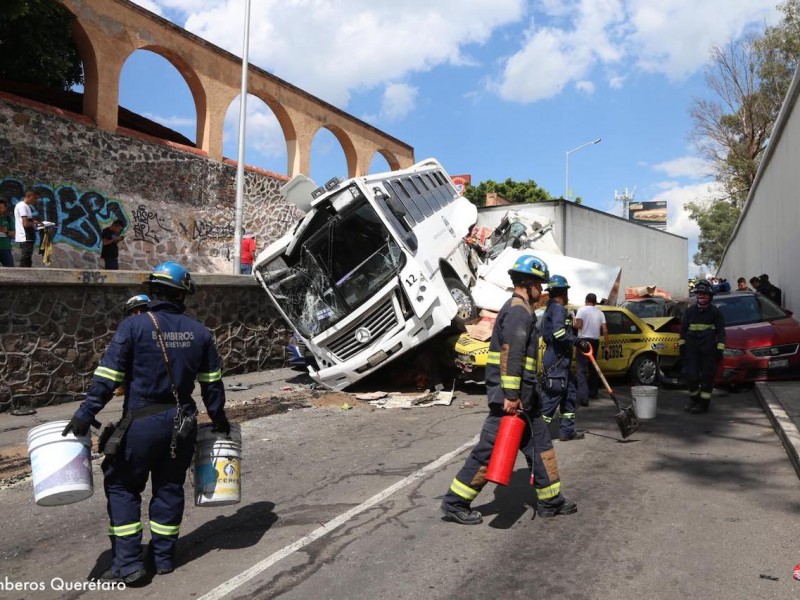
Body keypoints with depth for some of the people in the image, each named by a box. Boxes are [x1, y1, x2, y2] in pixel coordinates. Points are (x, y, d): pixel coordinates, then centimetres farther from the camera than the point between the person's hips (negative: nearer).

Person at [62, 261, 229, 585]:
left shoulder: (134, 325, -9)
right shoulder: (200, 332, 2)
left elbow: (107, 375, -13)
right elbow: (212, 383, 6)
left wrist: (85, 414, -5)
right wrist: (218, 418, 18)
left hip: (143, 422, -3)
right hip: (184, 422, 4)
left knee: (123, 486, 12)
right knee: (169, 487, 16)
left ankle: (128, 563, 11)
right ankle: (163, 557, 27)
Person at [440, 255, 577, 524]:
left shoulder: (518, 309, 19)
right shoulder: (519, 311, -14)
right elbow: (511, 355, -23)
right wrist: (511, 396, -25)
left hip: (521, 396, 11)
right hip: (513, 396, -11)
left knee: (539, 444, 15)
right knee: (490, 449, -4)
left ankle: (550, 501, 26)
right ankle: (455, 502, 6)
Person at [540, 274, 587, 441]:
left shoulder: (551, 308, 19)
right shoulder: (558, 308, -13)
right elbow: (559, 333, -26)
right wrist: (579, 343, -20)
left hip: (560, 360, 11)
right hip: (557, 360, -11)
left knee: (569, 393, 16)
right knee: (552, 396, -7)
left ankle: (567, 430, 23)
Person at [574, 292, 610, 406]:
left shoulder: (582, 309, -4)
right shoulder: (600, 312, 10)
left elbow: (578, 325, -16)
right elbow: (605, 331, 4)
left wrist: (574, 324, 7)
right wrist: (606, 346, 8)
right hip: (595, 341, 5)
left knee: (582, 370, -9)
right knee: (592, 367, 23)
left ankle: (583, 398, -20)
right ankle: (593, 392, 35)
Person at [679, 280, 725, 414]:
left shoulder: (715, 312, 3)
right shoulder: (690, 311, 10)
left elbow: (721, 331, 2)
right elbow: (683, 329, 14)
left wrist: (719, 349, -4)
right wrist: (681, 345, 8)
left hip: (708, 350, -2)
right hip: (691, 349, 2)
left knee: (707, 376, 2)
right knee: (690, 375, -1)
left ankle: (703, 403, 12)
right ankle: (694, 399, 20)